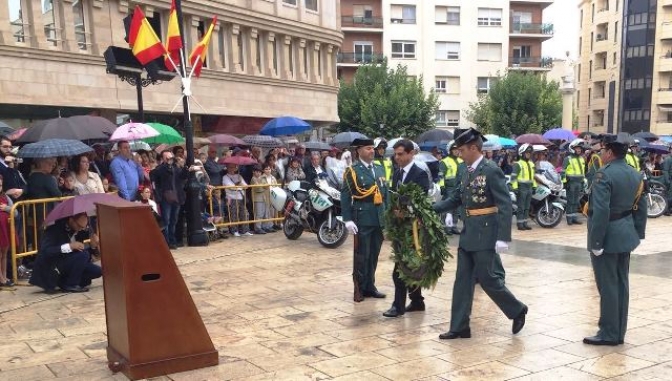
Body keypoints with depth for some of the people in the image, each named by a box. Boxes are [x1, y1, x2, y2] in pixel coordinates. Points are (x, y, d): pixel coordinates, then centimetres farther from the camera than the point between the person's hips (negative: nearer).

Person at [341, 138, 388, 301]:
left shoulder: (380, 169, 14)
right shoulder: (352, 171, -3)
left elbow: (385, 192, 16)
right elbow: (345, 196, -8)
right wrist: (347, 219, -15)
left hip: (379, 218, 5)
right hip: (362, 219, -5)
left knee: (374, 255, 11)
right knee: (362, 256, 1)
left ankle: (369, 286, 22)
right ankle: (359, 289, 11)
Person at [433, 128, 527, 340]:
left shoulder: (492, 171, -14)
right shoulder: (468, 171, 9)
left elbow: (505, 206, -17)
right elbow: (457, 199, 17)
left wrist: (503, 238, -21)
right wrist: (431, 209, 8)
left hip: (486, 235, -8)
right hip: (468, 234, 8)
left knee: (488, 279, 0)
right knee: (463, 281, 8)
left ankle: (517, 311, 24)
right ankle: (459, 327, 15)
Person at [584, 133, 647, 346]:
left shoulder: (604, 175, -17)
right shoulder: (636, 175, 10)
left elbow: (601, 211, -24)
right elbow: (641, 208, 13)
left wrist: (596, 241, -21)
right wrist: (638, 233, 17)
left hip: (607, 237, -9)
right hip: (626, 236, 9)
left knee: (608, 286, -2)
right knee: (621, 284, 13)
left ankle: (609, 334, 5)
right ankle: (619, 332, 20)